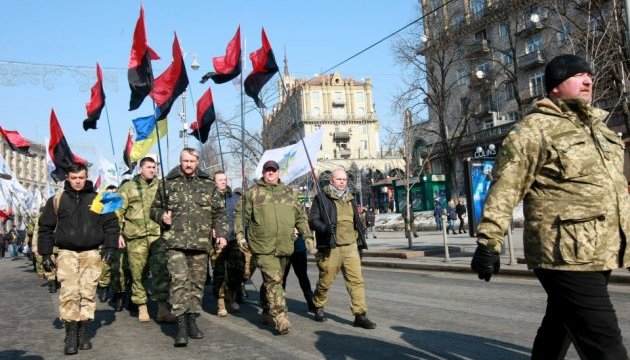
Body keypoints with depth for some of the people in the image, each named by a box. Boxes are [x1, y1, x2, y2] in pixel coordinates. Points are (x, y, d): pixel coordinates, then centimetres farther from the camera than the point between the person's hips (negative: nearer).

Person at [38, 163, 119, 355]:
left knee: (88, 293, 2)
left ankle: (83, 331, 12)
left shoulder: (97, 199, 7)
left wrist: (109, 247, -2)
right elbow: (45, 228, 9)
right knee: (69, 293, -10)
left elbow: (111, 224, 7)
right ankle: (70, 334, -3)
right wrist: (45, 254, 5)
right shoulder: (57, 200, 6)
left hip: (91, 253, 1)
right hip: (67, 253, -1)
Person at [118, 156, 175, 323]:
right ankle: (142, 307, 19)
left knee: (161, 270, -7)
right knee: (138, 272, 5)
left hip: (157, 234, 0)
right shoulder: (128, 187, 10)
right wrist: (118, 233, 1)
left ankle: (162, 307, -3)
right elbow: (119, 212, 8)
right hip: (135, 236, 0)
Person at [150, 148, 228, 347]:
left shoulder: (208, 184, 11)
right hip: (176, 241, -2)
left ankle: (192, 320, 21)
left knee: (197, 282, 8)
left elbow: (219, 212, 13)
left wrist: (221, 233, 1)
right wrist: (162, 216, -7)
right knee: (179, 280, -12)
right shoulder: (167, 183, 7)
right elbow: (155, 208, 15)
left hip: (201, 242, 2)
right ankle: (181, 325, -10)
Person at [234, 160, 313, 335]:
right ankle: (281, 318, -15)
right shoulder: (253, 193, 4)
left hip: (284, 247, 4)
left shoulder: (288, 193, 15)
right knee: (273, 280, -14)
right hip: (262, 247, -4)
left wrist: (307, 236, 14)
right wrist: (240, 234, 0)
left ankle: (267, 312, 33)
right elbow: (240, 213, 8)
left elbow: (300, 217, 19)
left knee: (275, 280, 14)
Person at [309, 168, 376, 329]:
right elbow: (313, 220, -5)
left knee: (356, 280, -3)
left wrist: (360, 242, 23)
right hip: (331, 248, -5)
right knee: (325, 280, 5)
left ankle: (360, 314, 0)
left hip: (351, 246, 5)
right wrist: (325, 228, -24)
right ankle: (318, 308, 29)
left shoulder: (349, 198, 18)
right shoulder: (321, 198, -1)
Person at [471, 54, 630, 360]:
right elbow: (504, 190, -15)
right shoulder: (535, 129, -8)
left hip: (598, 253, 8)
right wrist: (488, 243, -20)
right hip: (566, 254, -8)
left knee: (559, 327, 21)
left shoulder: (597, 127, 19)